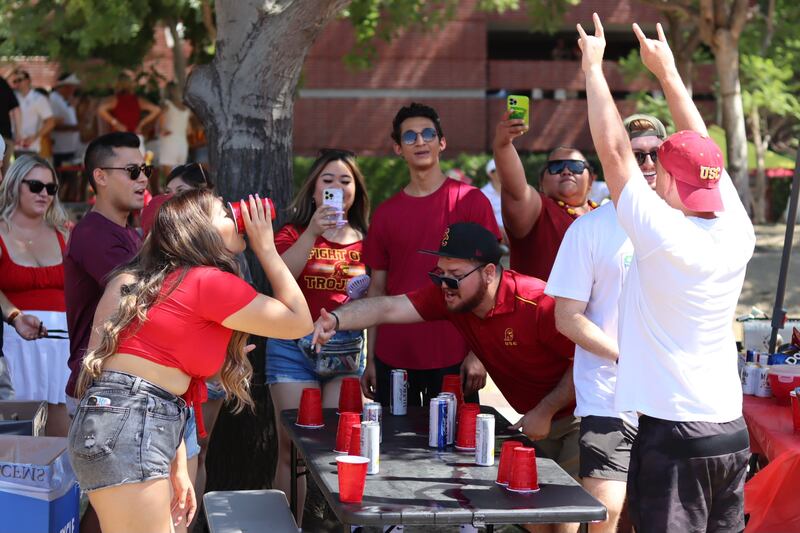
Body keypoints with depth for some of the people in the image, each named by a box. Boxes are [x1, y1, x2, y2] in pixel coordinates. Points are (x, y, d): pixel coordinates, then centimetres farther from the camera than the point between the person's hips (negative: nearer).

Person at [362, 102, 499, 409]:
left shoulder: (470, 201, 0)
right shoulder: (385, 214, 9)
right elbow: (377, 288, 12)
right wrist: (370, 360, 7)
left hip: (453, 358, -3)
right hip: (393, 358, 3)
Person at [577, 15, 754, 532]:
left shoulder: (663, 235, -14)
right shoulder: (737, 235, 2)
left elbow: (614, 149, -7)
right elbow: (703, 150, 15)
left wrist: (594, 68, 5)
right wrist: (667, 71, 25)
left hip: (673, 434, -7)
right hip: (732, 431, 7)